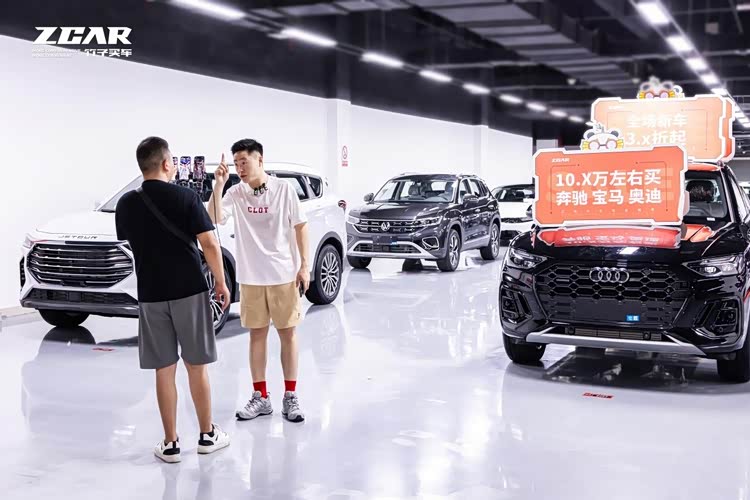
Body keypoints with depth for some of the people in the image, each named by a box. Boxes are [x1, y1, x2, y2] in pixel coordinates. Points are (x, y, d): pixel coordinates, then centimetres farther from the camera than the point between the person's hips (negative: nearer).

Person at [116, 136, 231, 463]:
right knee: (196, 366, 9)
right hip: (189, 290, -2)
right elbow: (209, 244, -11)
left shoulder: (126, 205, 2)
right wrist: (221, 283, -2)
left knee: (164, 370, 8)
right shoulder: (185, 197, -9)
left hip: (150, 295, 3)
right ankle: (207, 435, 19)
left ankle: (170, 444, 12)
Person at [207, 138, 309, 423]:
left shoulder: (283, 189, -5)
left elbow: (300, 227, 0)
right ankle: (260, 397, 18)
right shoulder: (235, 193, -1)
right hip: (251, 277, 2)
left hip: (284, 275, -2)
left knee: (288, 334, 5)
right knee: (257, 335, 9)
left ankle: (290, 397, 14)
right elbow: (214, 219, -14)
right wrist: (218, 184, -21)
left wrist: (304, 266, -5)